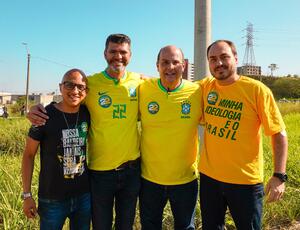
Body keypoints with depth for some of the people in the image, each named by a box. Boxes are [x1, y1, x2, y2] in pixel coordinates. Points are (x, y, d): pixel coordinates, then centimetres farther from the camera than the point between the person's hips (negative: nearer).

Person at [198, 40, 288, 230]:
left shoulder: (257, 89, -12)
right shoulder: (206, 86, -1)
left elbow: (279, 134, -9)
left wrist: (279, 176, -15)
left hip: (245, 180, -3)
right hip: (209, 176, 4)